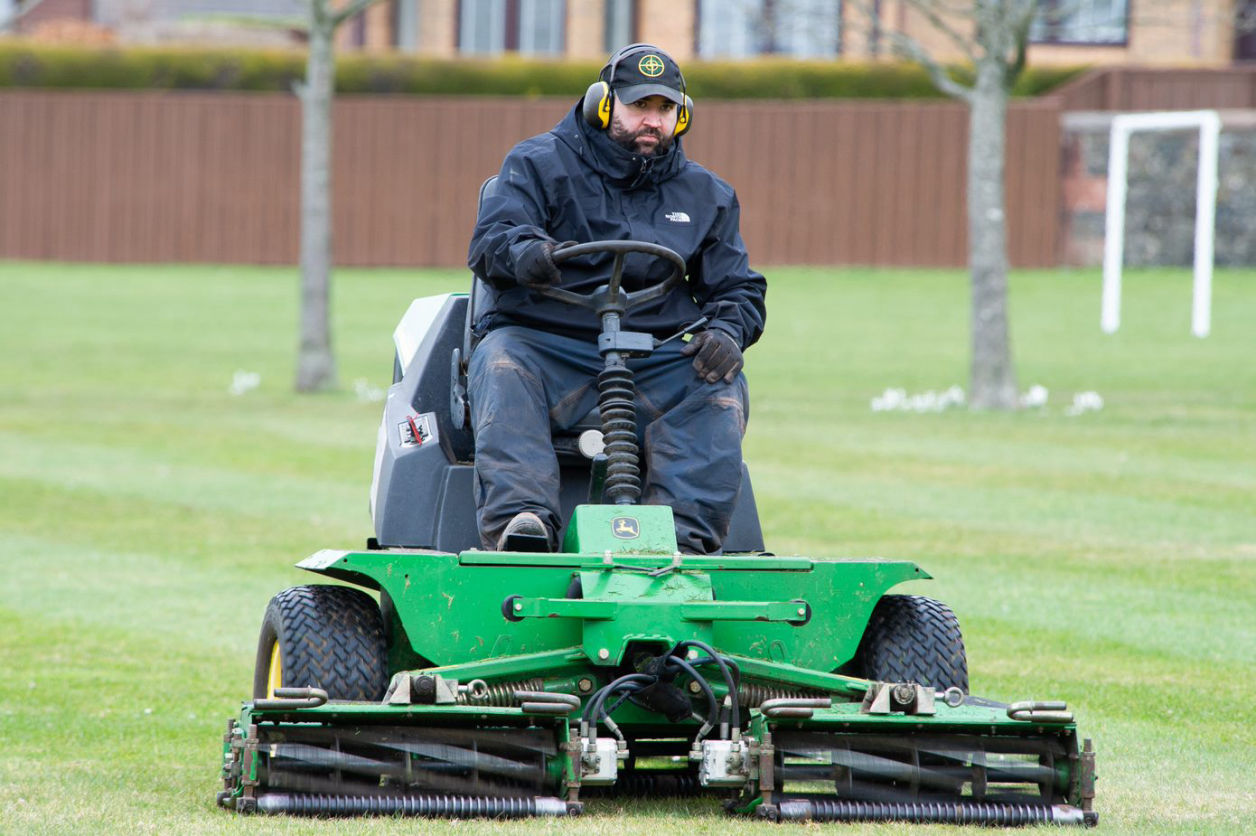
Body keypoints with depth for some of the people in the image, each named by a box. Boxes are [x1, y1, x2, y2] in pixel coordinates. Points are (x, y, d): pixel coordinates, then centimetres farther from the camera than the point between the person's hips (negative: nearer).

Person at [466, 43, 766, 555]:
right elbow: (489, 242, -6)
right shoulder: (539, 165, 9)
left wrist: (726, 331, -6)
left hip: (653, 358, 2)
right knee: (501, 368, -35)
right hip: (544, 342, -2)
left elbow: (737, 288, 19)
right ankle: (519, 517, -51)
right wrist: (524, 252, -32)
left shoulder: (705, 196, 19)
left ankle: (684, 537, -38)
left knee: (719, 389, -27)